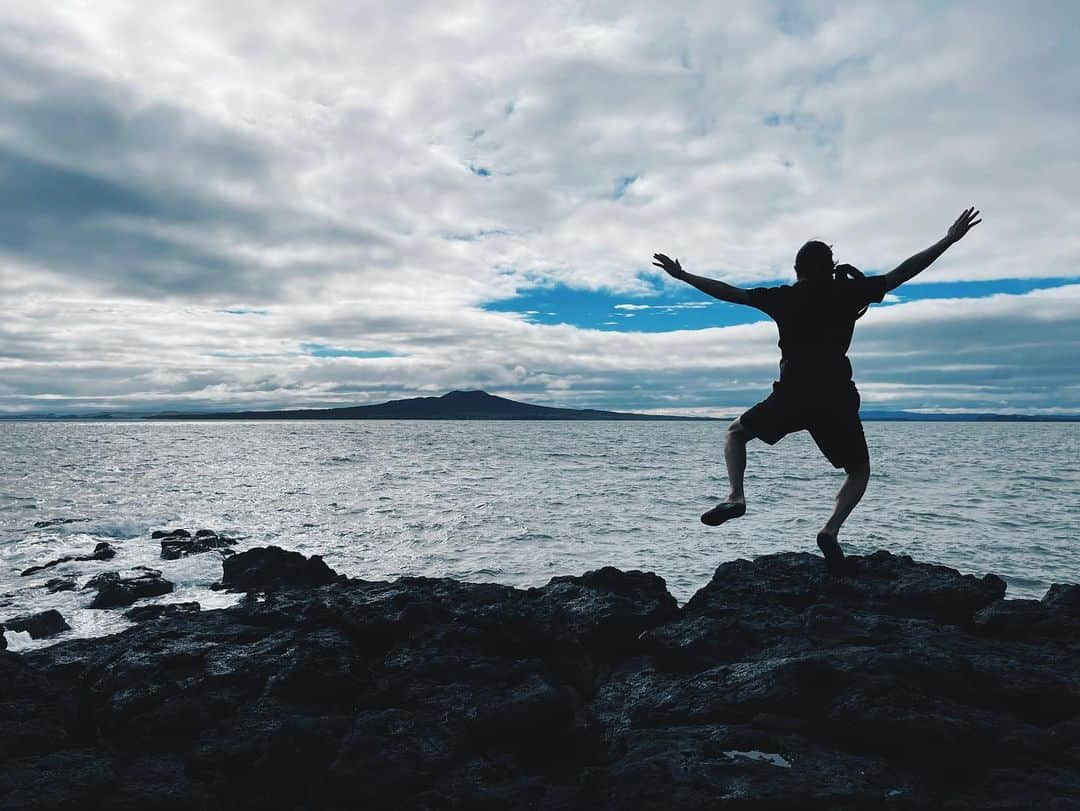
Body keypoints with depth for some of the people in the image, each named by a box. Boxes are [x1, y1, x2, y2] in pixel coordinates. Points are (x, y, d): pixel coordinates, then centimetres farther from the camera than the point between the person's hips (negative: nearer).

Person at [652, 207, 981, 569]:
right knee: (859, 471, 19)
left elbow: (729, 292, 11)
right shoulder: (849, 292, 8)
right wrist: (949, 239, 18)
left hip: (791, 395, 0)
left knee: (736, 433, 23)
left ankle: (735, 496, -3)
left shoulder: (784, 297, 9)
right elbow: (903, 272, 9)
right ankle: (831, 529, -7)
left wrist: (682, 276, 20)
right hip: (837, 399, 0)